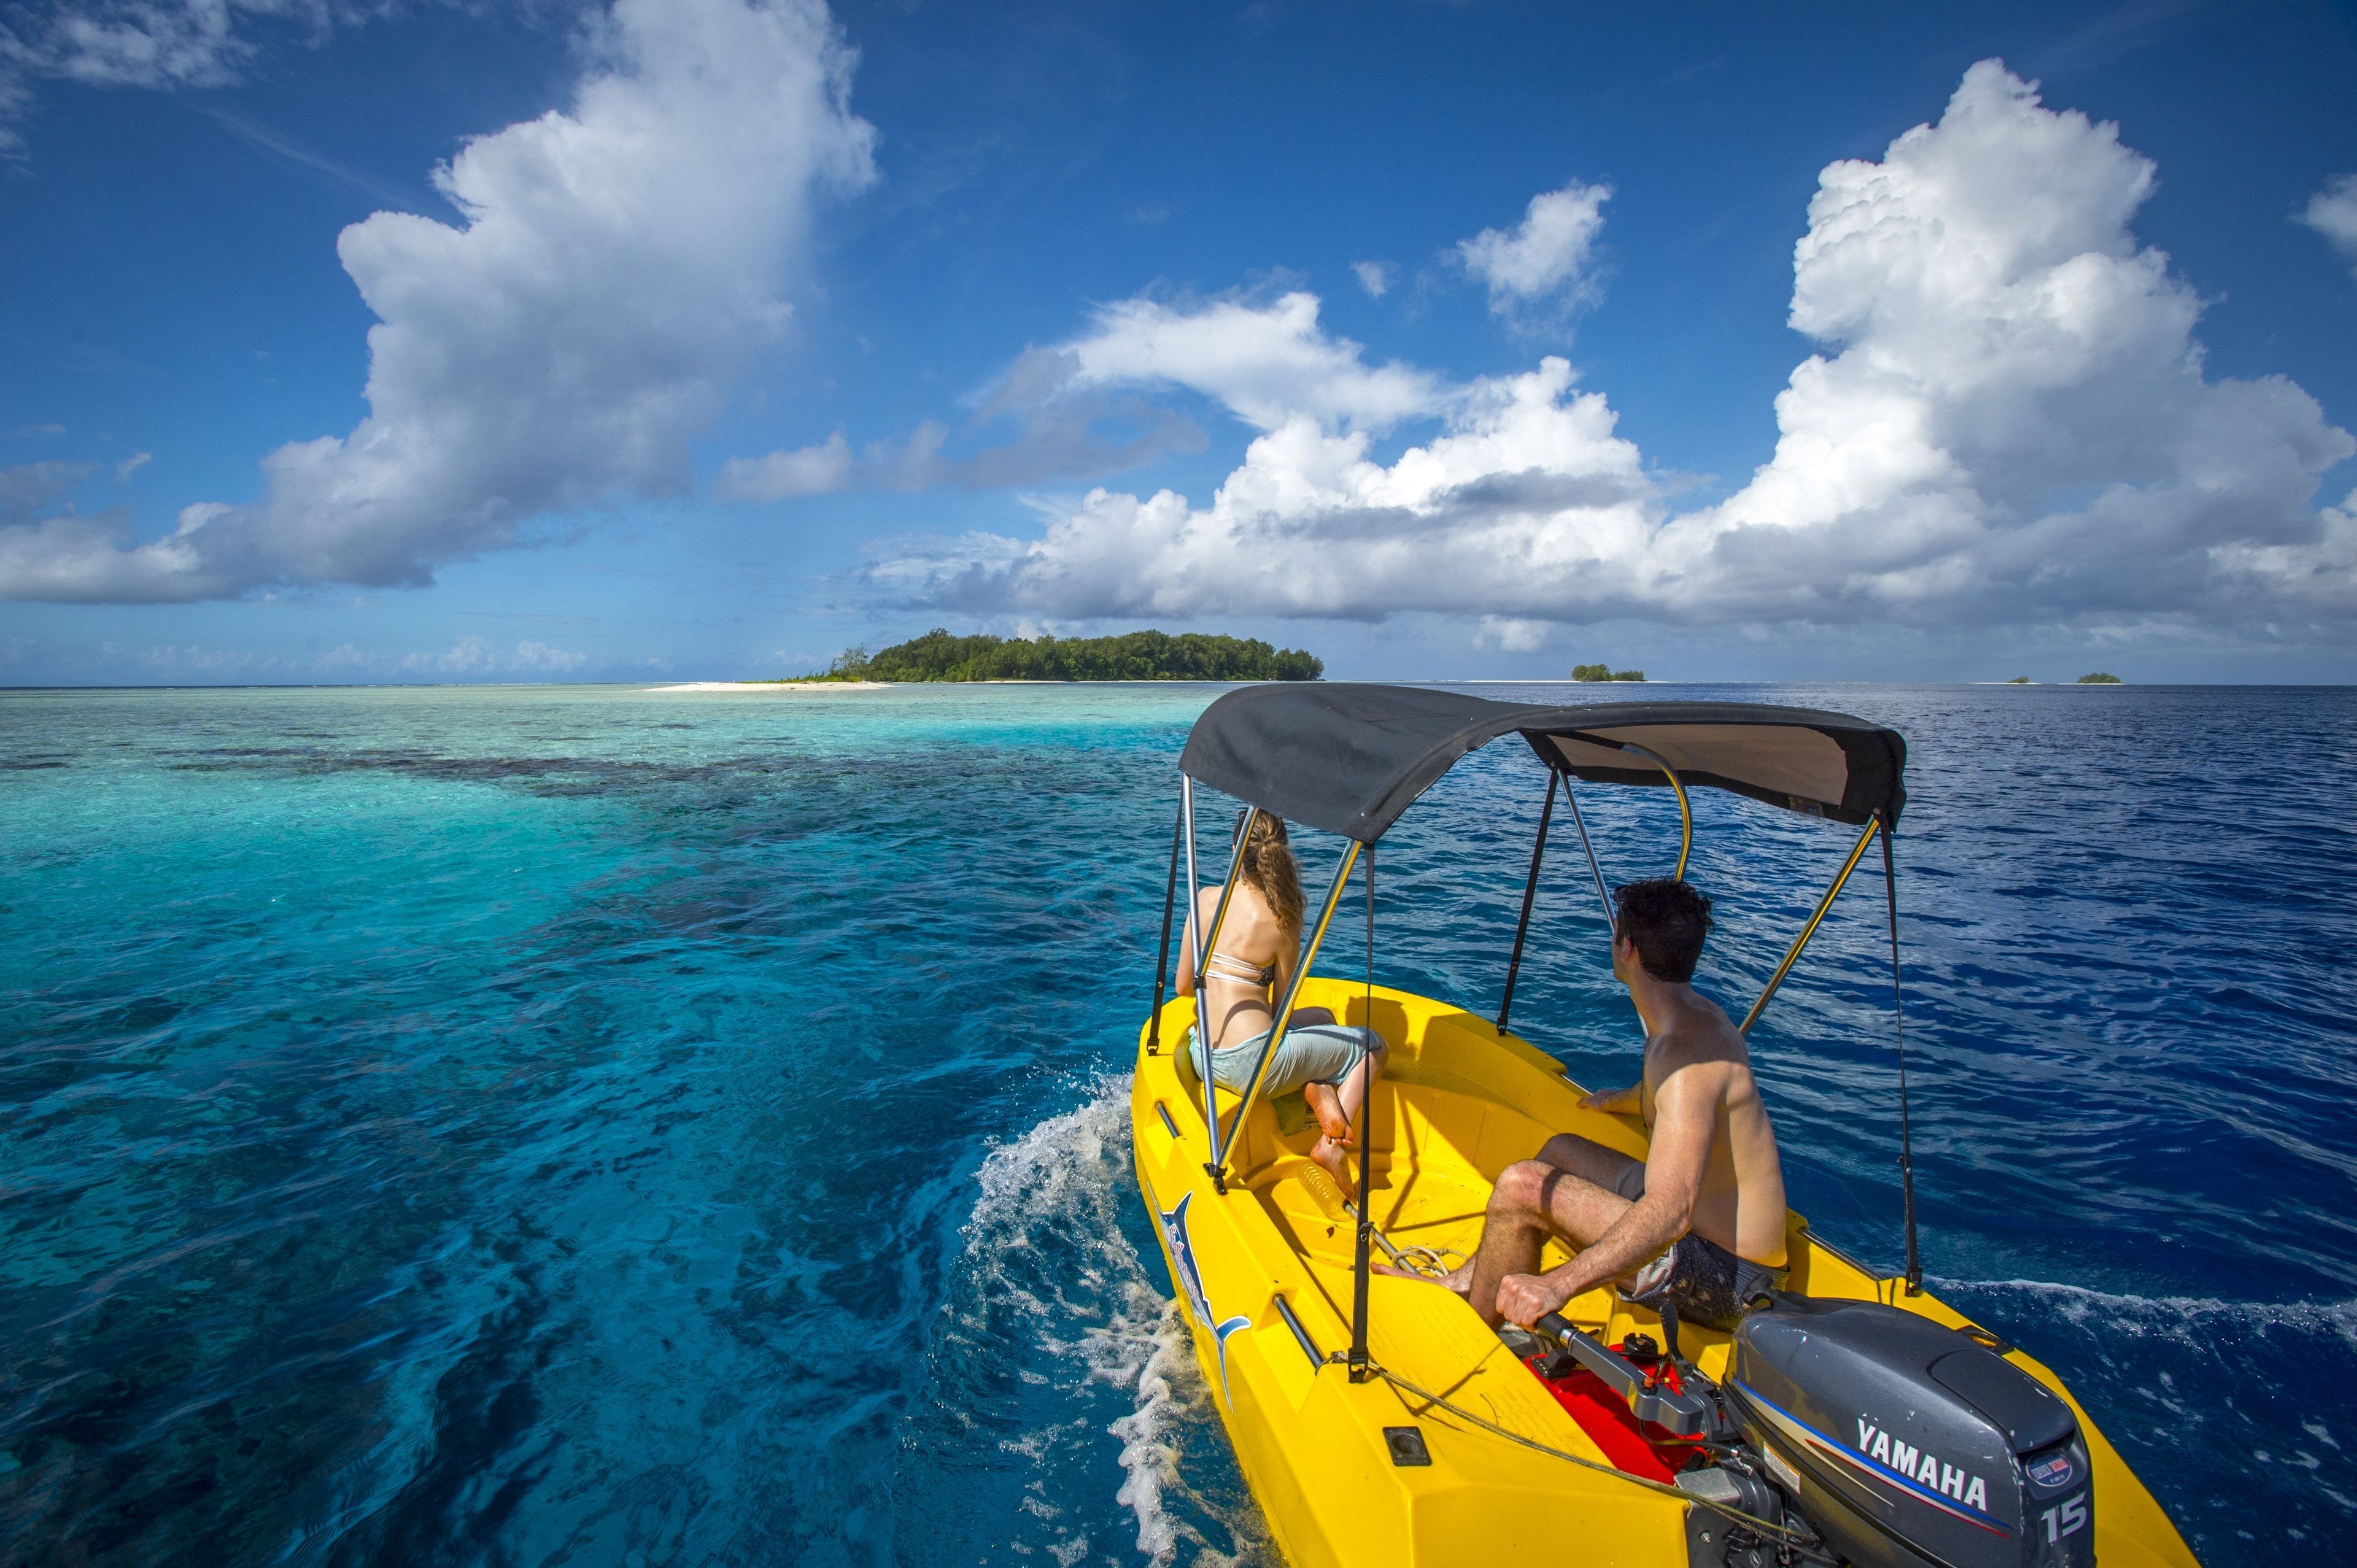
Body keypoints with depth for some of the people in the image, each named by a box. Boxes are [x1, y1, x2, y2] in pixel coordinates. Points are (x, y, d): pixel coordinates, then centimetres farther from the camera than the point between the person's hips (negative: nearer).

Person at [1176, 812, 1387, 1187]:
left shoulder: (1205, 899, -3)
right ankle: (1330, 1145, 3)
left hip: (1202, 1059, 6)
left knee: (1320, 1018, 31)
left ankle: (1317, 1090, 3)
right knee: (1372, 1045, 15)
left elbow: (1183, 986, 3)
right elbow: (1281, 1005, -3)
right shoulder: (1281, 920, -13)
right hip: (1251, 1063, -6)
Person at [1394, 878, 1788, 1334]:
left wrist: (1558, 1285, -48)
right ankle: (1469, 1283, 29)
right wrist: (1621, 1100, 49)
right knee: (1561, 1149, 23)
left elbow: (1671, 1212, -40)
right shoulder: (1697, 1015, 4)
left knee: (1522, 1186, -20)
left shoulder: (1687, 1052, -28)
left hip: (1724, 1276, -10)